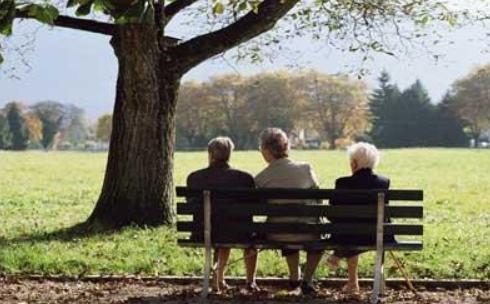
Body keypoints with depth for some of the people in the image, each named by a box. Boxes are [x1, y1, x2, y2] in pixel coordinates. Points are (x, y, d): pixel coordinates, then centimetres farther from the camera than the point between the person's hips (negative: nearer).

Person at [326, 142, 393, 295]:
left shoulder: (343, 183, -12)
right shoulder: (384, 182, -1)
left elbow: (332, 215, -4)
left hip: (352, 238, -3)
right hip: (379, 237, 3)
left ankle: (353, 283, 46)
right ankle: (337, 257, 53)